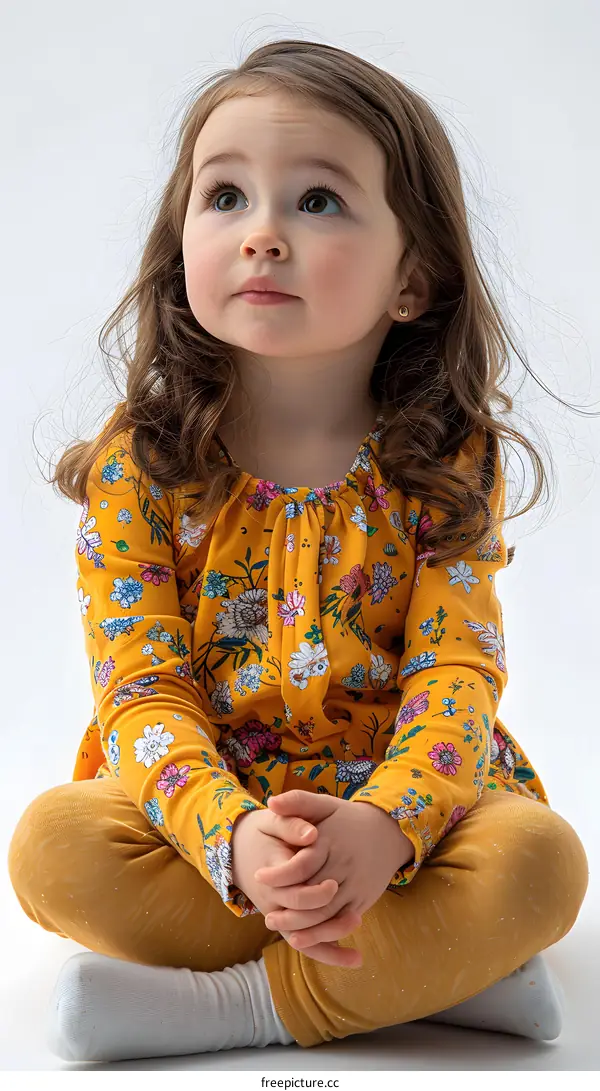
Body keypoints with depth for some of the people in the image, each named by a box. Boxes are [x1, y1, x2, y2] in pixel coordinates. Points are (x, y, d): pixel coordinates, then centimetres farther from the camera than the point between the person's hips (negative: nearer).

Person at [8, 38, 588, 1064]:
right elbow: (141, 692, -13)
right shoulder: (139, 467, -6)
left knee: (539, 858, -28)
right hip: (201, 816, 1)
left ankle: (240, 1002, -19)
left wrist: (381, 829, -36)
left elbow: (457, 674, -14)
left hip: (401, 807, 0)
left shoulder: (448, 465, -6)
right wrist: (235, 840, -34)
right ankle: (434, 968, -20)